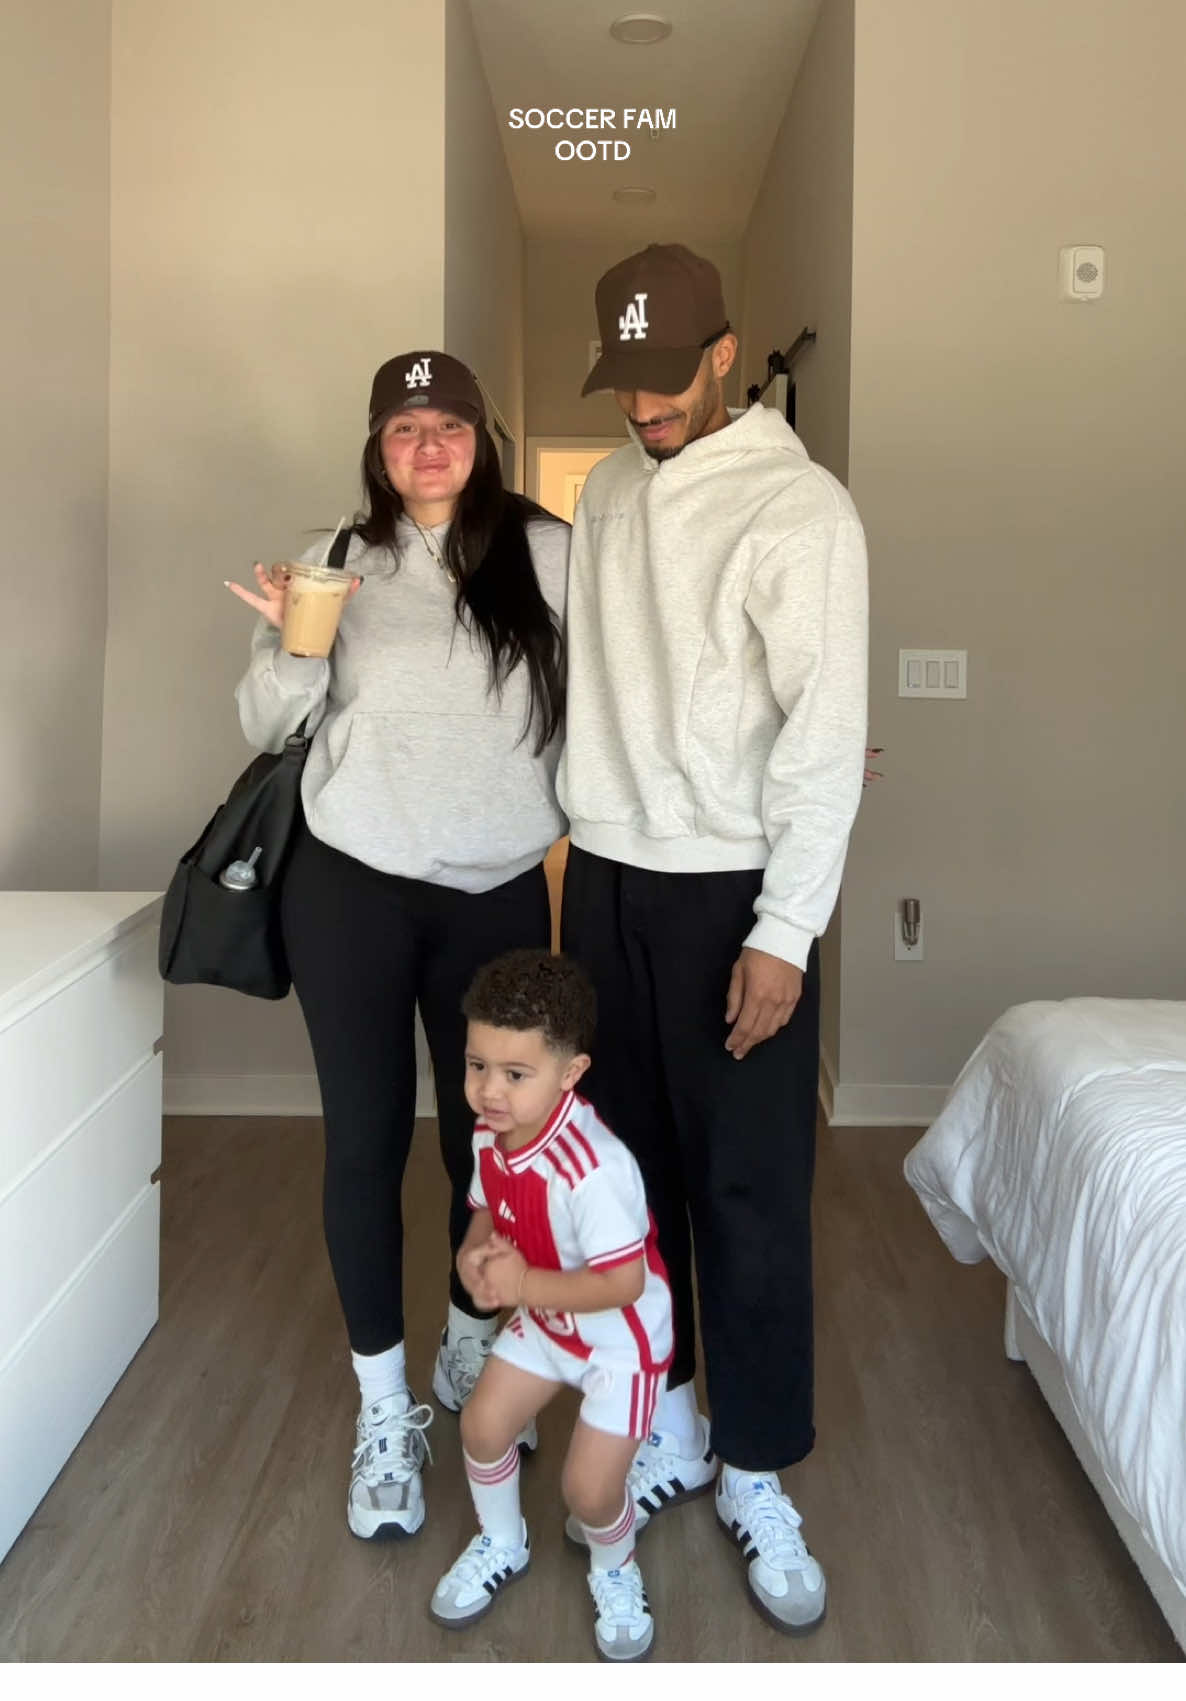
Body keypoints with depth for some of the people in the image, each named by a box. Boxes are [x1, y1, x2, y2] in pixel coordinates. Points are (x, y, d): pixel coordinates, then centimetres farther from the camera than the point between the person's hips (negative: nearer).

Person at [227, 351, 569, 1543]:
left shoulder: (546, 553, -1)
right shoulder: (341, 560, 2)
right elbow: (268, 727, 3)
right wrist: (291, 643, -15)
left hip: (501, 894, 0)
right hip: (352, 888, 0)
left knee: (491, 1130, 11)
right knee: (366, 1141, 4)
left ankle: (472, 1357, 36)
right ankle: (383, 1409, 20)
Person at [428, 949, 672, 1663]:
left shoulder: (596, 1169, -39)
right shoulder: (490, 1135, -14)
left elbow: (626, 1283, -34)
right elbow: (491, 1211, 5)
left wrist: (526, 1284, -37)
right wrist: (474, 1254, -17)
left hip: (622, 1337, -7)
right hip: (547, 1321, 7)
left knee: (589, 1488, -3)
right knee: (482, 1425, 14)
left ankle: (616, 1573, 33)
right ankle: (503, 1545, 44)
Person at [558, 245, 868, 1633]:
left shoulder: (800, 507, -11)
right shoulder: (606, 492, 10)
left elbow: (827, 736, -16)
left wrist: (784, 933, -19)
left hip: (732, 894, -6)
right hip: (604, 880, 6)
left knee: (751, 1193, 1)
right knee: (627, 1164, 13)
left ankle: (755, 1477, 19)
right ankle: (664, 1427, 31)